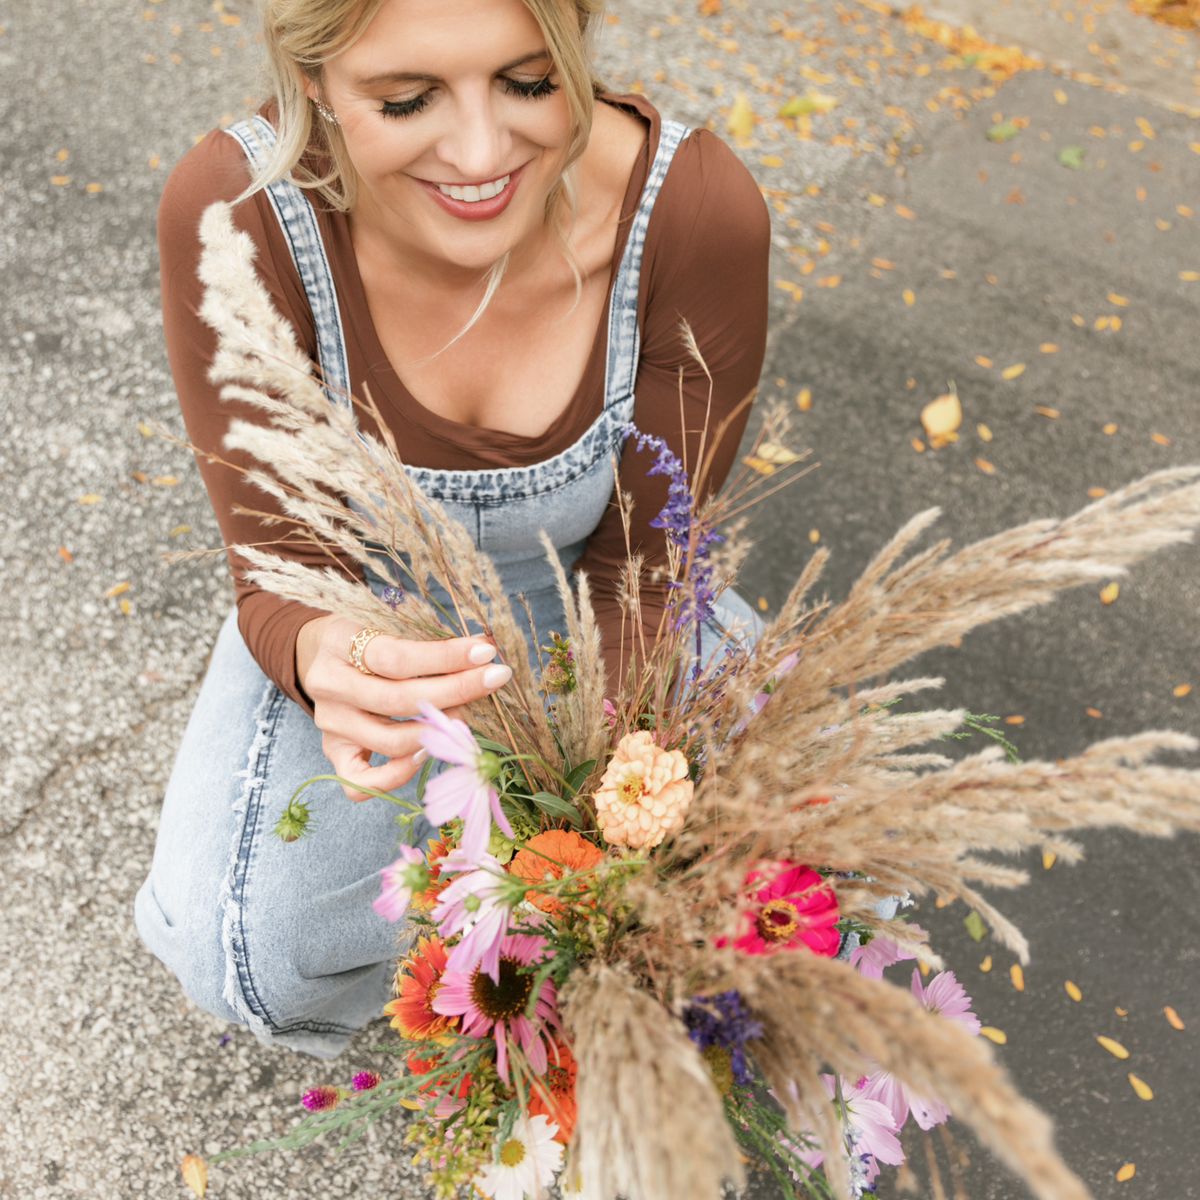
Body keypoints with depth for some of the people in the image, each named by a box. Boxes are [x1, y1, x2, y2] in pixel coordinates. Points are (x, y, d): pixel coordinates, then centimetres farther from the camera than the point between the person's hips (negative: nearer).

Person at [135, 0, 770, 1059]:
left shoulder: (699, 209, -28)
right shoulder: (234, 209, -28)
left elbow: (640, 566, -16)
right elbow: (282, 573, -20)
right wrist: (318, 653, -44)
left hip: (582, 603, 1)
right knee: (245, 951, -22)